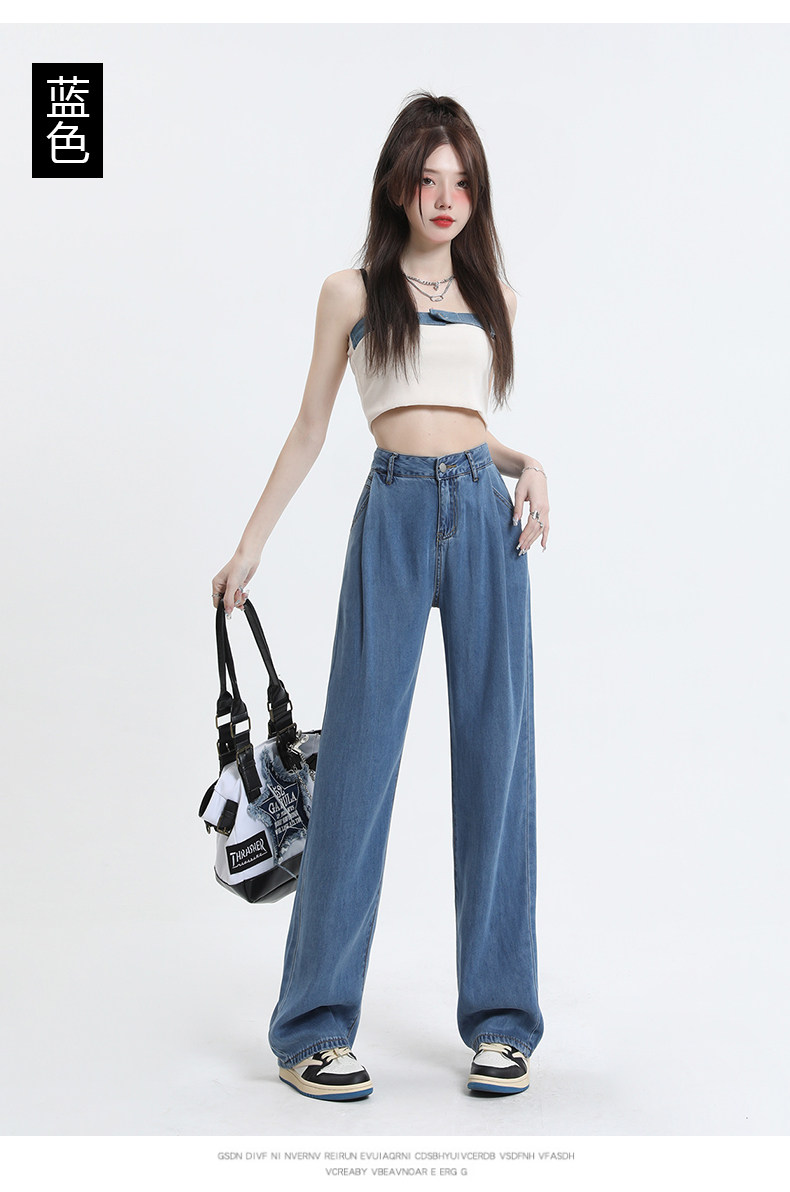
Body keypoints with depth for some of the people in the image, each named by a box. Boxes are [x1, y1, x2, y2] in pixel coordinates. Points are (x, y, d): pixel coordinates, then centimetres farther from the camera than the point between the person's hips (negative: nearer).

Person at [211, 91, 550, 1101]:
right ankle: (314, 1026, 2)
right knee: (359, 757, -5)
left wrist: (528, 464, 2)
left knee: (495, 754, 0)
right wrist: (249, 546, 9)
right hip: (394, 515, -3)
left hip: (485, 510, 3)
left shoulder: (491, 293, 18)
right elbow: (310, 430, 12)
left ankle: (500, 1017, 8)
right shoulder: (352, 291, 10)